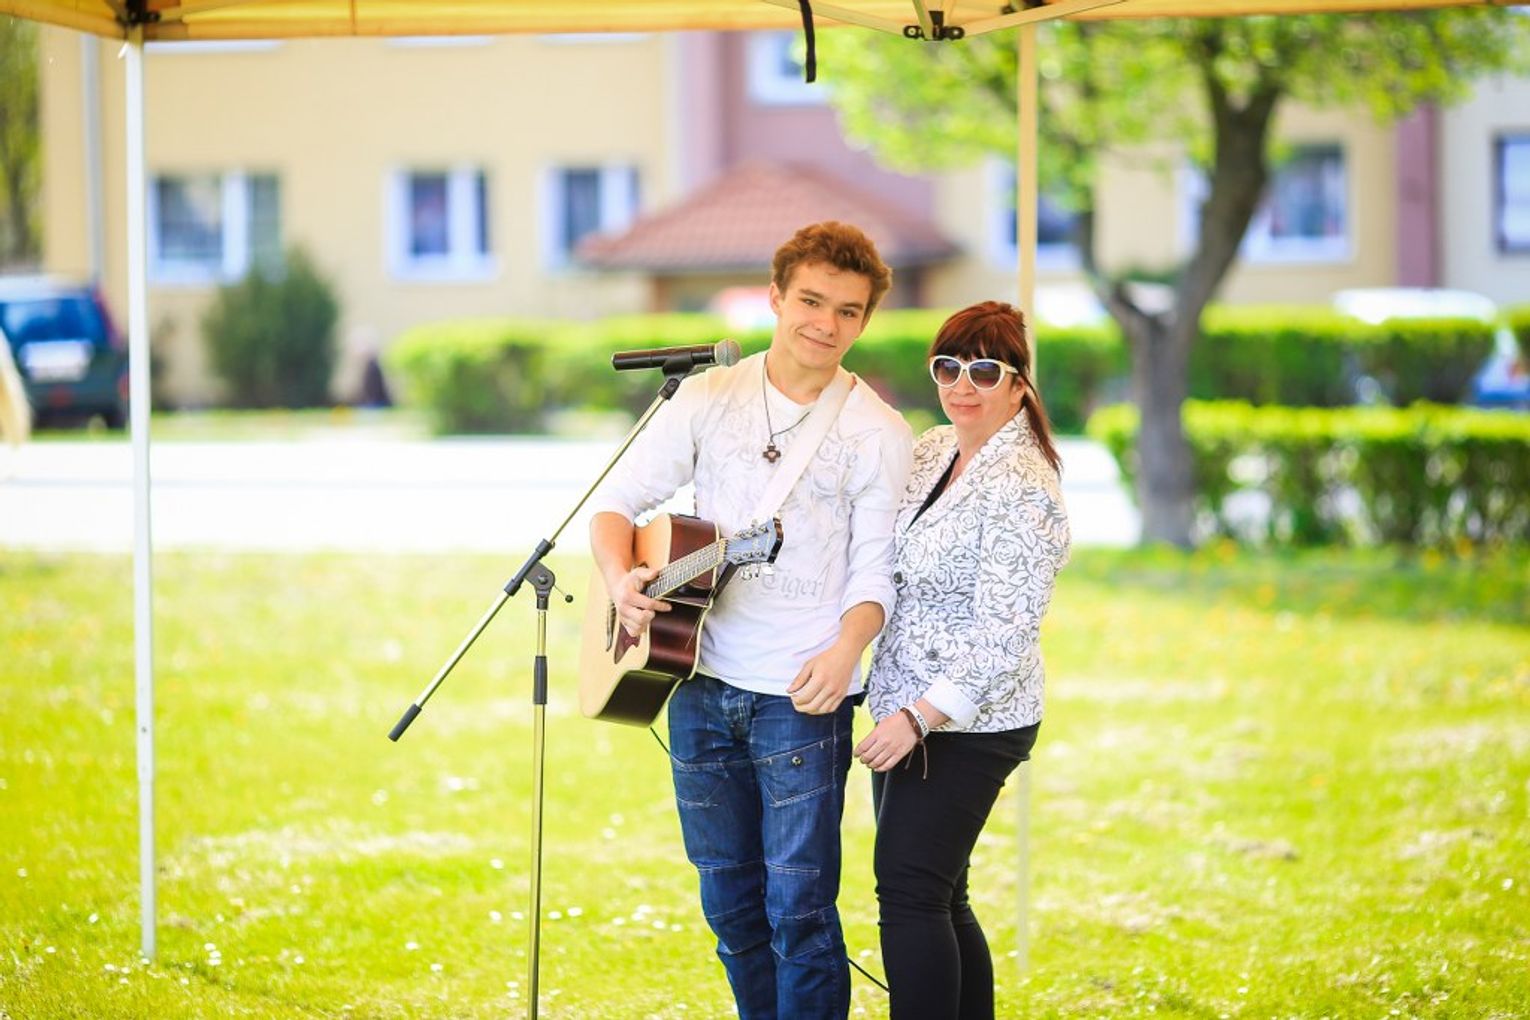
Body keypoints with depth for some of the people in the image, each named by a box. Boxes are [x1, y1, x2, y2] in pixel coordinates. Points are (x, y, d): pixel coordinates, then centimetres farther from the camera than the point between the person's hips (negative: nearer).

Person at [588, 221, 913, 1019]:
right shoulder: (709, 399, 5)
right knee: (730, 900, 12)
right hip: (701, 683, 3)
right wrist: (621, 580, -16)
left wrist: (845, 650, -22)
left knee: (799, 908, -6)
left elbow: (874, 572, -2)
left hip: (803, 695, -3)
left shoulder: (878, 435, -1)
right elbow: (615, 503, 5)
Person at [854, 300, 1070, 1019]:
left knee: (909, 892, -12)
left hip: (968, 726, -9)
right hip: (910, 713, 9)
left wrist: (918, 717, -25)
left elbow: (1004, 631, -22)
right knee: (938, 899, 12)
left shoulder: (1020, 488, -17)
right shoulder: (931, 450, 10)